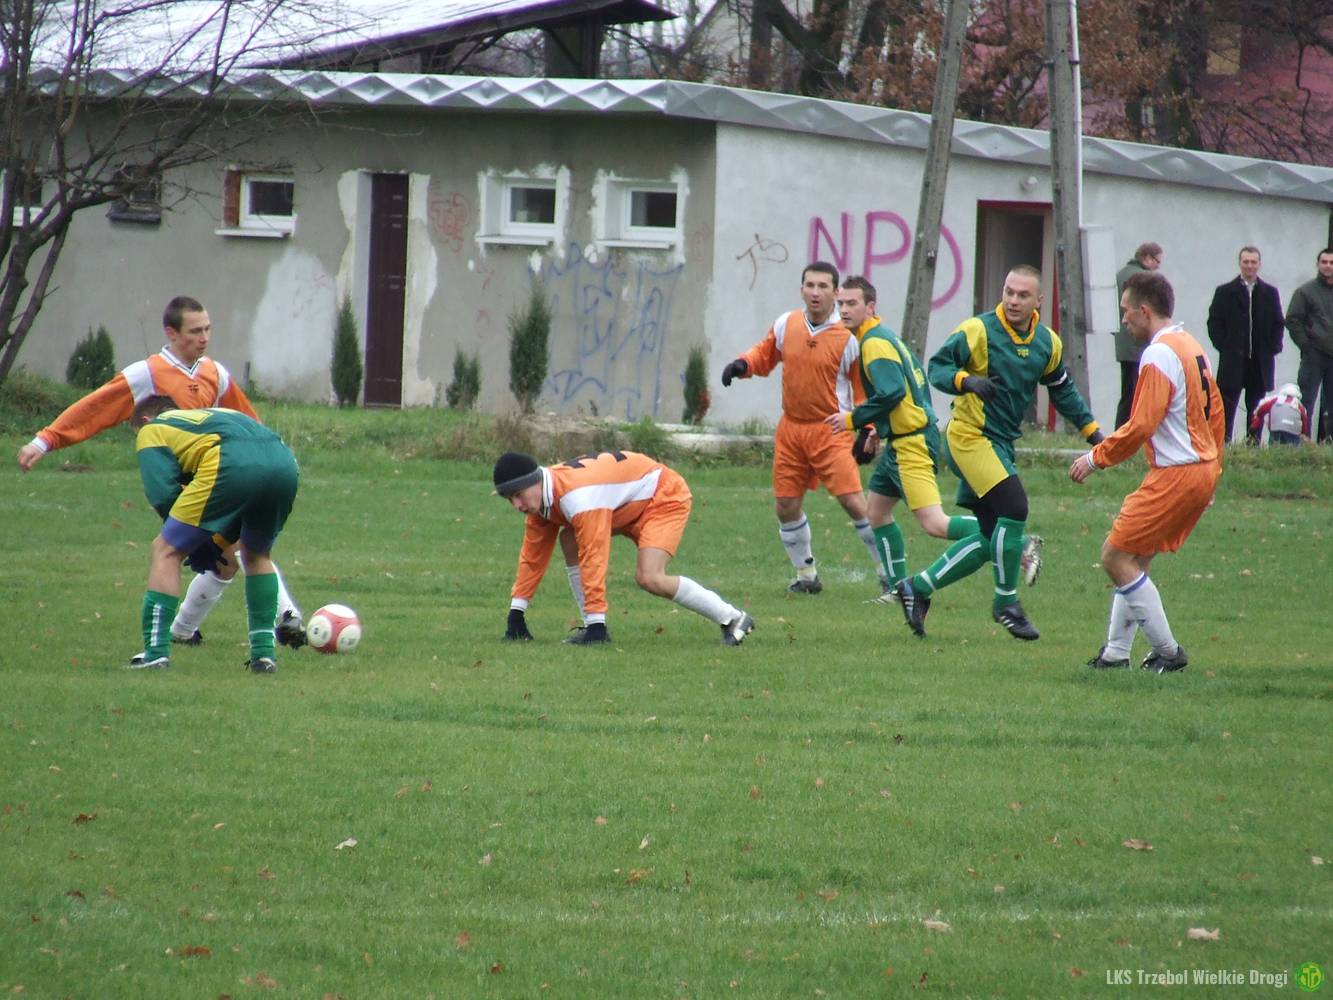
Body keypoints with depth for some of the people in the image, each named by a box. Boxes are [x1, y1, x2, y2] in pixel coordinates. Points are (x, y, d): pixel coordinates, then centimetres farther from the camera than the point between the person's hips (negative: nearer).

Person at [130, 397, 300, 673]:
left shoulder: (152, 430, 26)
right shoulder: (213, 415, 44)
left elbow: (162, 494, 10)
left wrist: (206, 548, 18)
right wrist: (222, 542, 29)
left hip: (233, 465, -6)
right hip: (285, 462, 6)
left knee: (166, 551, 8)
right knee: (257, 555, 30)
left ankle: (156, 652, 1)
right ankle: (264, 653, 24)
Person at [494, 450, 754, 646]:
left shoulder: (577, 498, -37)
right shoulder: (538, 498, -7)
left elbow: (593, 561, -37)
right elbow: (532, 556, 3)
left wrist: (596, 622, -36)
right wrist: (515, 615, 1)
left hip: (665, 496, -10)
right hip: (630, 504, 10)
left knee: (649, 578, -25)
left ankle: (733, 620, -11)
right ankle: (592, 628, 0)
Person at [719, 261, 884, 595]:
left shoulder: (847, 337, -9)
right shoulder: (786, 325, 1)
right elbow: (765, 354, 18)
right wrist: (741, 365, -3)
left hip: (831, 431, -5)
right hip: (791, 427, 5)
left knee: (853, 501, -13)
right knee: (786, 506, 6)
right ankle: (807, 575, 24)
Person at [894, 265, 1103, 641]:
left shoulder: (1047, 343, 8)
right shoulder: (979, 330, -11)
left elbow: (1063, 390, 22)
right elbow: (937, 367, -11)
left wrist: (1090, 429, 18)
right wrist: (966, 381, -30)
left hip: (1001, 444, 8)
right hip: (969, 437, -8)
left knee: (991, 539, 6)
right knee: (1014, 508, -21)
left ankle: (917, 588, 17)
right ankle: (1006, 603, -5)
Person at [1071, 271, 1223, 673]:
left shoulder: (1158, 356, -16)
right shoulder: (1191, 347, 14)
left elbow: (1141, 426, -20)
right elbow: (1215, 412, 20)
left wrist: (1096, 458, -10)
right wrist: (1211, 470, 26)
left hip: (1175, 474, -10)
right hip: (1203, 471, 10)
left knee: (1117, 557, -5)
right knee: (1135, 560, 15)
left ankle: (1168, 652, -4)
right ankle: (1115, 653, 15)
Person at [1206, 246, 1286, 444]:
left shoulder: (1270, 293, 10)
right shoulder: (1225, 292, 4)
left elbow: (1279, 324, 13)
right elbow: (1214, 322, 3)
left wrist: (1273, 348, 1)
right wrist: (1223, 346, -6)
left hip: (1261, 361, 2)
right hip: (1232, 360, -2)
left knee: (1256, 407, 5)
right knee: (1227, 405, -5)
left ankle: (1253, 444, 10)